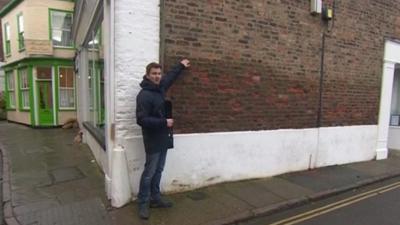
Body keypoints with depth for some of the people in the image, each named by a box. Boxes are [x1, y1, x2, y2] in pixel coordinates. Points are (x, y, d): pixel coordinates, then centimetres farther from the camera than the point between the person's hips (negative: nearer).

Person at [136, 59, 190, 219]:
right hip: (153, 141, -8)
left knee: (158, 171, 16)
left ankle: (155, 199, 30)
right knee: (149, 173, 3)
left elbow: (170, 76, 28)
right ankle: (143, 203, 18)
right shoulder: (144, 95, -18)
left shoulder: (160, 87, 6)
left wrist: (181, 66, 38)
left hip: (163, 139, 8)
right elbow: (141, 120, -24)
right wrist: (164, 122, -22)